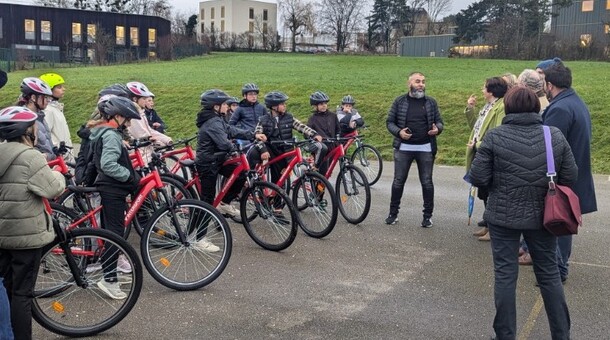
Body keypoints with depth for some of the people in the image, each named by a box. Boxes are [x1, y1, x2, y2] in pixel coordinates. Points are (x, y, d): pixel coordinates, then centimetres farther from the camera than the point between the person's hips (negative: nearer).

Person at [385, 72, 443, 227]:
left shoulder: (431, 102, 5)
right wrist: (398, 132, -14)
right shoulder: (399, 101, 2)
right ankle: (393, 213, 18)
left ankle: (428, 215, 16)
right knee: (398, 181, 5)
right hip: (403, 148, -1)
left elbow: (439, 121, 10)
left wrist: (437, 129, -12)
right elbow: (390, 122, 4)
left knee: (427, 182, 4)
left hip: (425, 149, 1)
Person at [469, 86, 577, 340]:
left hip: (504, 216, -2)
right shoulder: (555, 135, -3)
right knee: (549, 273, 15)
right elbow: (570, 177, 1)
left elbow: (478, 178, -11)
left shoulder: (495, 136, -10)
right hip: (542, 216, 3)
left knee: (505, 274, 8)